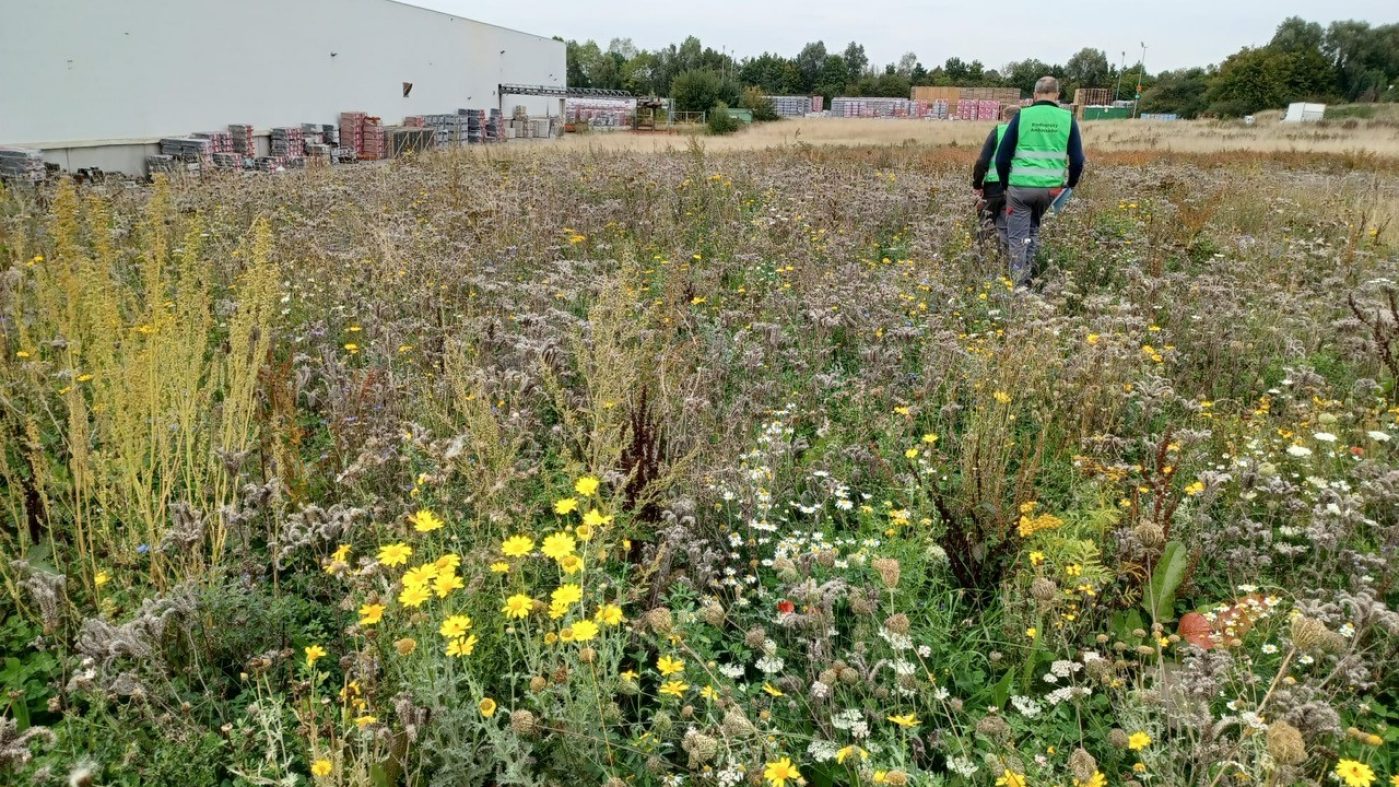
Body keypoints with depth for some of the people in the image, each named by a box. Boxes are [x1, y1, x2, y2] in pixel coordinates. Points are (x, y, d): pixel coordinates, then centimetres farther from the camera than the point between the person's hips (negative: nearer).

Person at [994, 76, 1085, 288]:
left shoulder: (1022, 116, 0)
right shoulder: (1067, 119, 3)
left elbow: (1002, 157, 1)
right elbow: (1077, 160, 4)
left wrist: (1005, 183, 16)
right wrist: (1071, 184, 22)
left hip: (1020, 186, -2)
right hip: (1050, 188, 2)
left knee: (1018, 236, 6)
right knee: (1033, 227, 25)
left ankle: (1019, 282, 4)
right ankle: (1029, 269, 20)